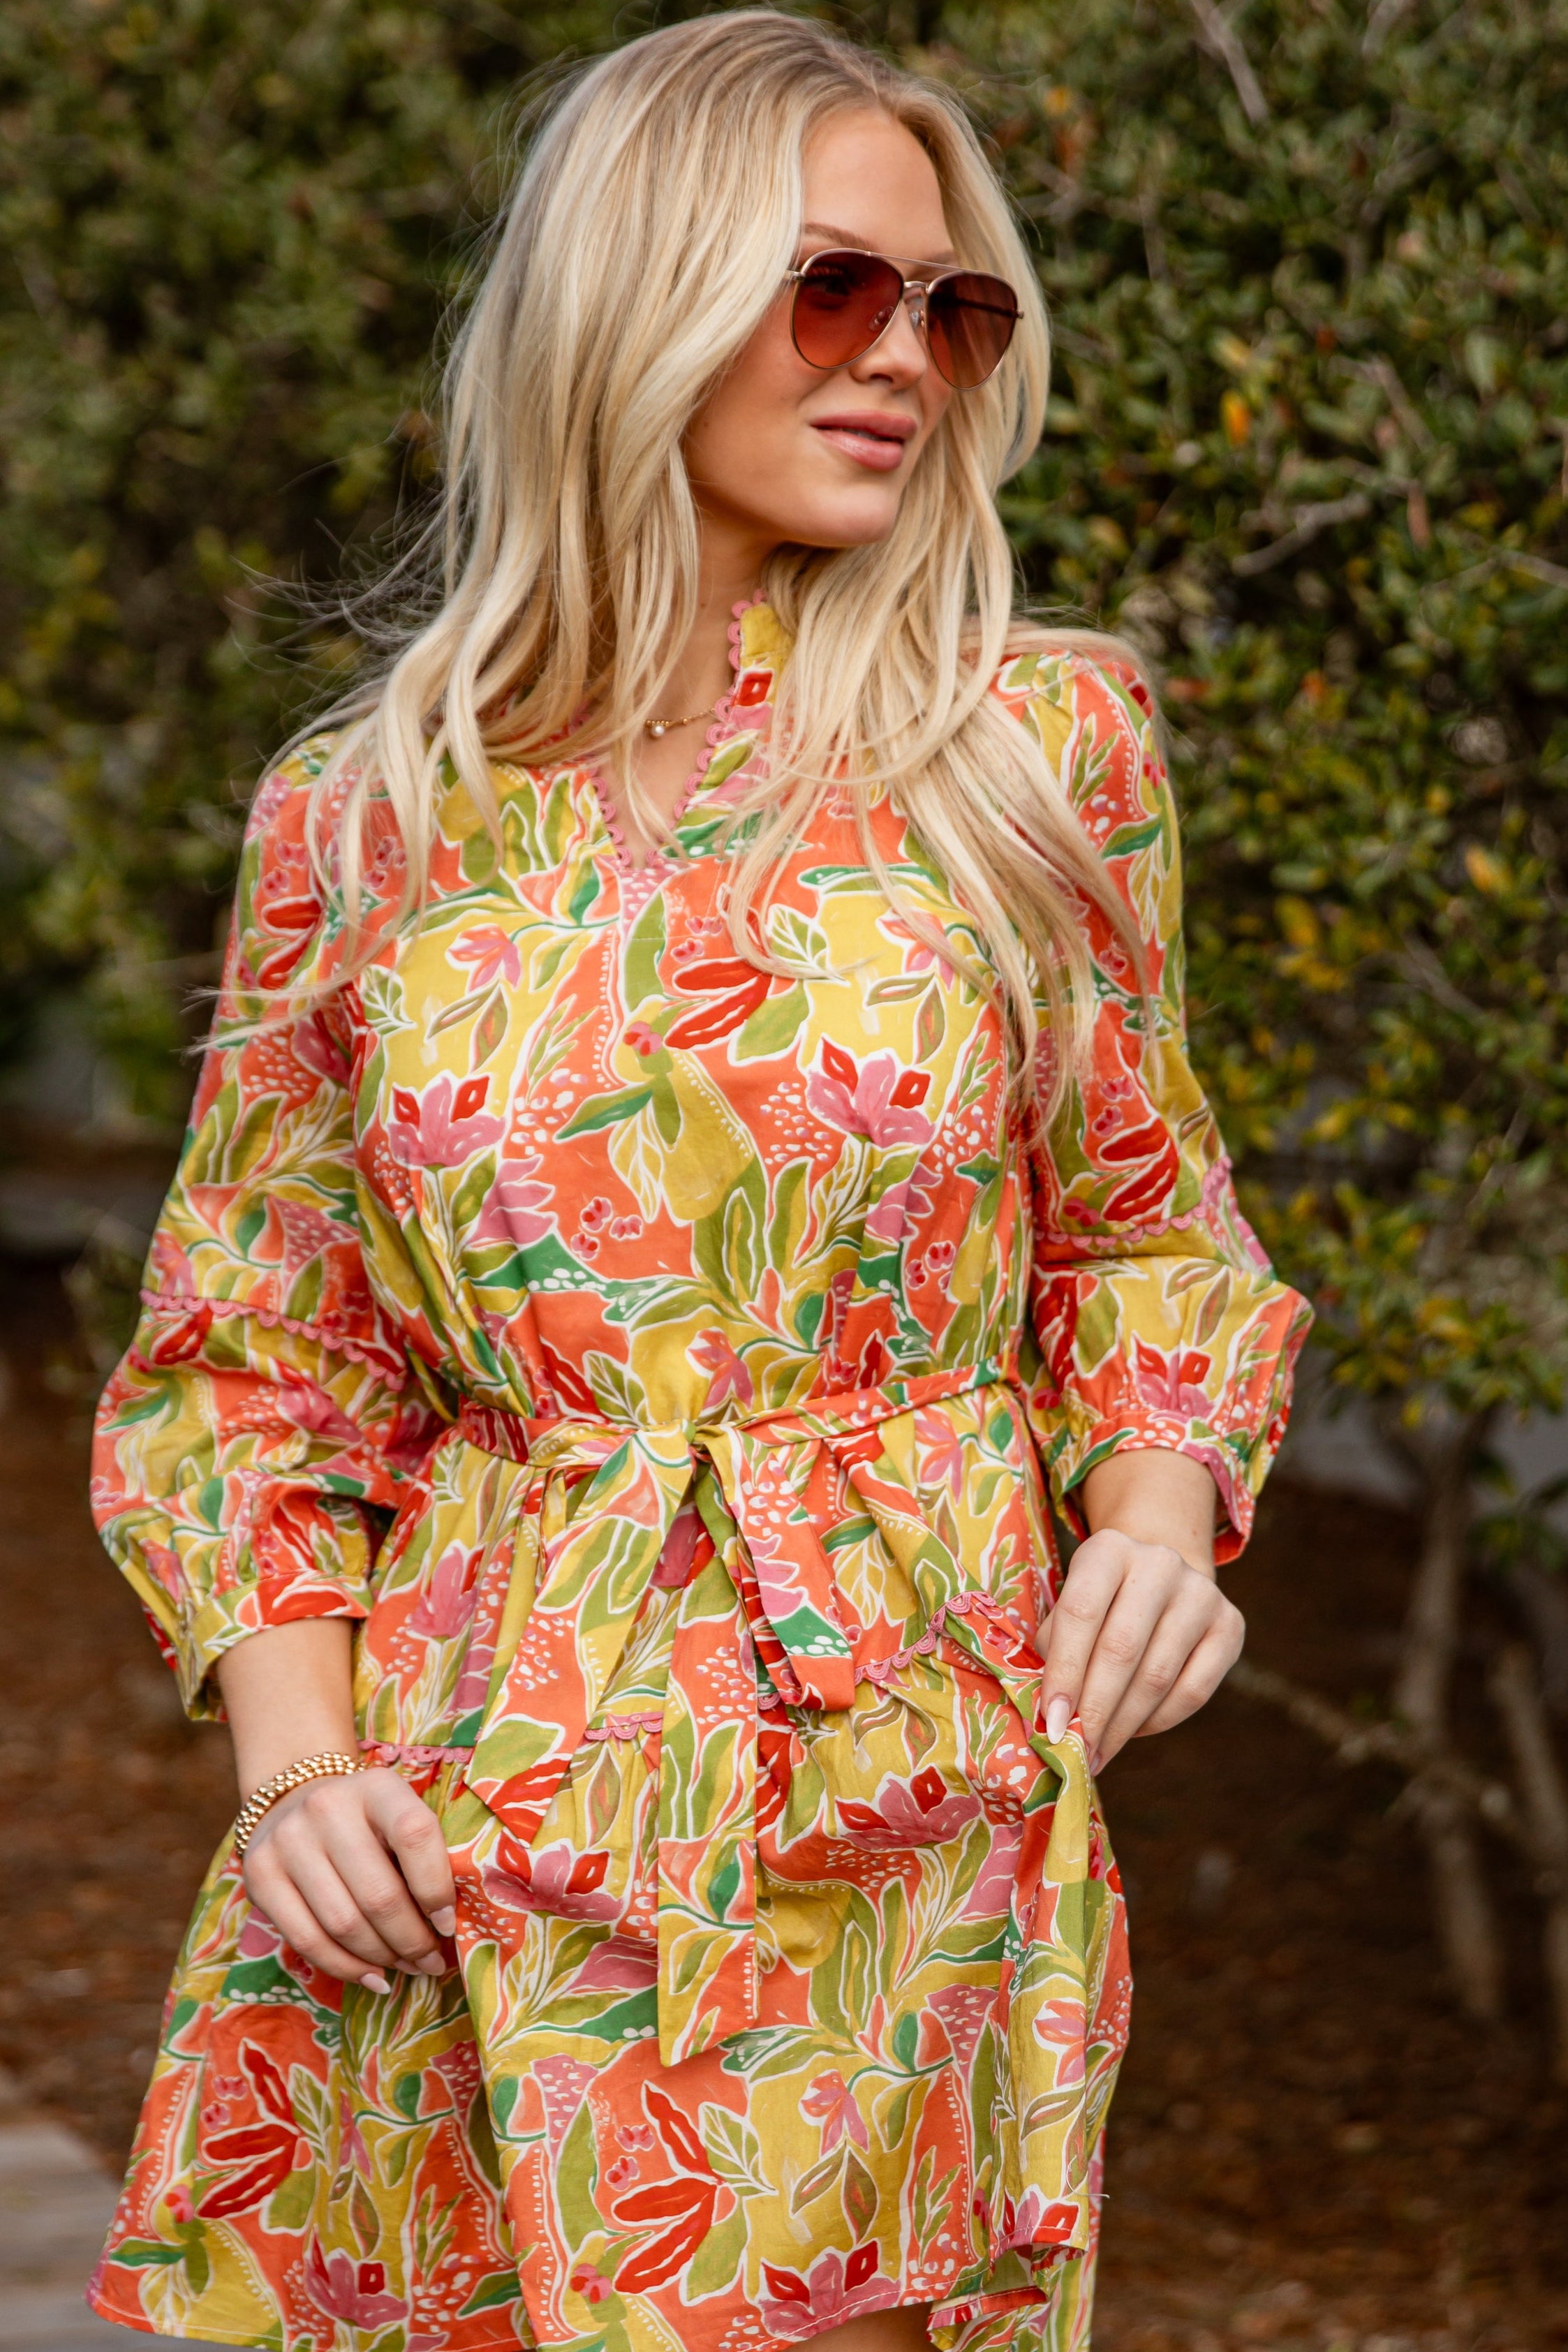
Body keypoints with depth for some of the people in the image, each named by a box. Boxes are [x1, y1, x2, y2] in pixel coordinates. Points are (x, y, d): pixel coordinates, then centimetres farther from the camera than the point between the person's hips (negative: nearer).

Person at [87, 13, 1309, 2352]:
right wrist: (297, 1754, -8)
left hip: (910, 1826, 0)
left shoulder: (1039, 748, 1)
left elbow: (1144, 1234, 11)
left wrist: (1159, 1511, -9)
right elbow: (242, 1365, 6)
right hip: (468, 1851, 0)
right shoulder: (362, 824, 0)